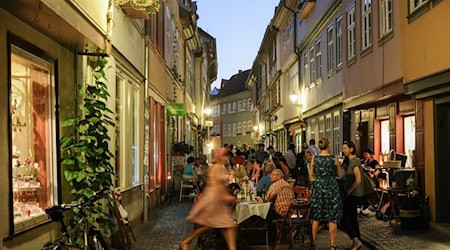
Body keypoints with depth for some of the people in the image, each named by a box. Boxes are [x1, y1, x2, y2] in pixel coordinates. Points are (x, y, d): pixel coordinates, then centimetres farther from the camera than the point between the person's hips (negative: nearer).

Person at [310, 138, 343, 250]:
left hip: (318, 187, 2)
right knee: (332, 219, 4)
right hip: (332, 188, -2)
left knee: (316, 217, 11)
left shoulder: (314, 158, -3)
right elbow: (339, 174, 3)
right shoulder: (334, 158, -8)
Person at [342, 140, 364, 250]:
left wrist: (349, 191, -15)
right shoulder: (351, 161, 13)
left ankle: (356, 241, -4)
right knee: (352, 217, 13)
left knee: (344, 217, -8)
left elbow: (358, 180, -22)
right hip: (351, 194, 10)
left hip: (353, 194, -10)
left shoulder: (355, 161, -16)